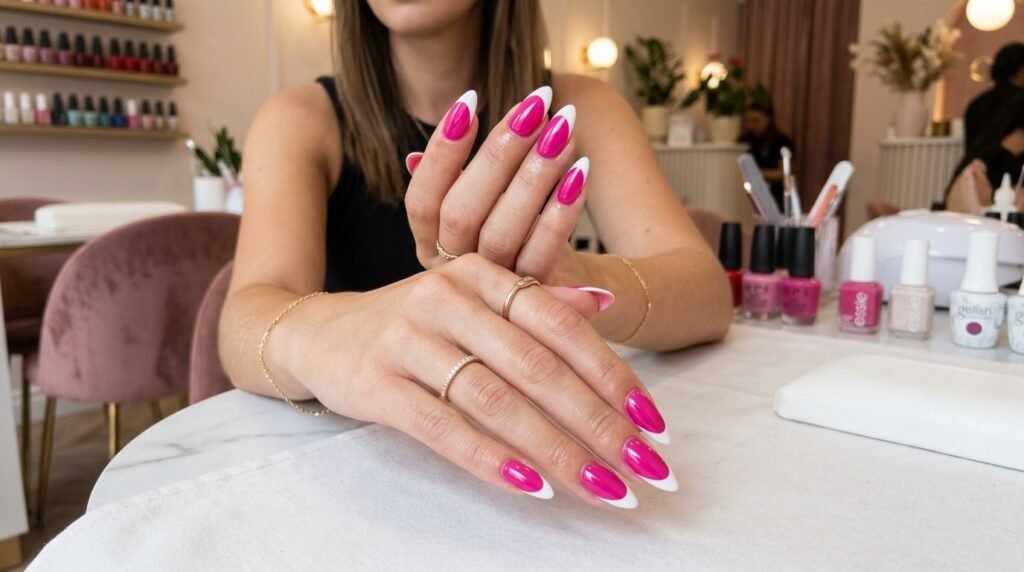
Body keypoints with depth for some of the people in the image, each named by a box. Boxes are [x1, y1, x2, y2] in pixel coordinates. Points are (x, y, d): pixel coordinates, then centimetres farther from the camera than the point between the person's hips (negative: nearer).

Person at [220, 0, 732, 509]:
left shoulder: (581, 108, -4)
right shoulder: (302, 121, -7)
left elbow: (708, 294, -17)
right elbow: (249, 318, -24)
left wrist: (585, 283, -37)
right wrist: (319, 334, -46)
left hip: (526, 455, 0)